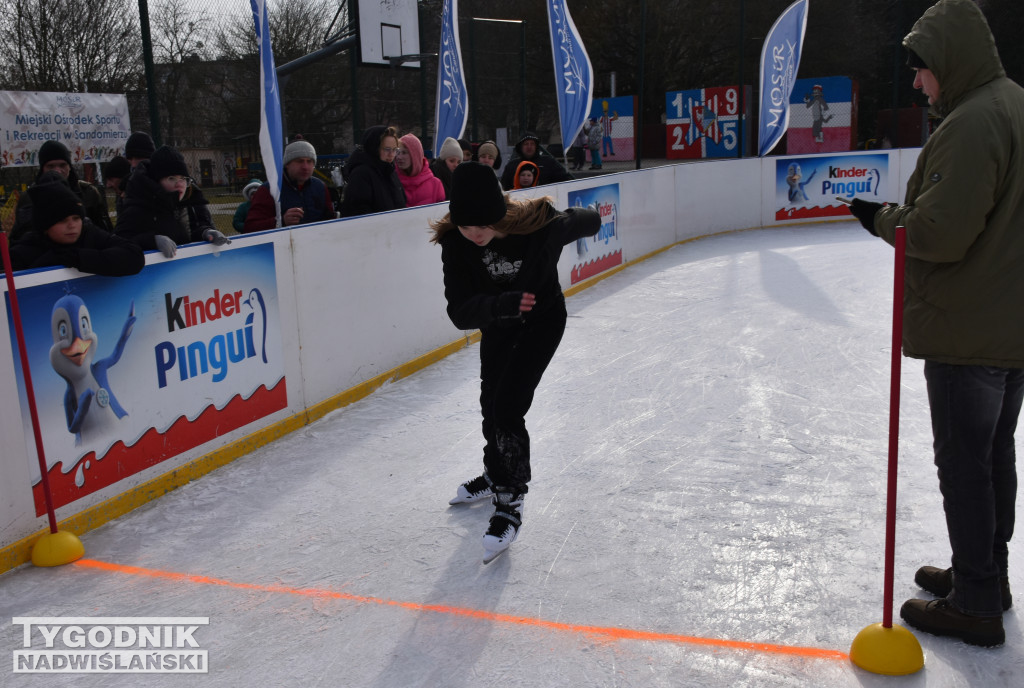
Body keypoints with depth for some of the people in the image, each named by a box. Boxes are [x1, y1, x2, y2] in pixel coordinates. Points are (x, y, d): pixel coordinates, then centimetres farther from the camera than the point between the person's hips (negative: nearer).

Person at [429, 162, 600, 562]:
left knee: (508, 409, -15)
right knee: (490, 402, 20)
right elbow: (461, 311, -33)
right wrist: (502, 304, -50)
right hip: (498, 322, 5)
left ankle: (510, 505, 1)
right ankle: (495, 476, 46)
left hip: (543, 320, -4)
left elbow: (586, 222, -12)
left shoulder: (539, 224, -34)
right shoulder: (455, 243, -27)